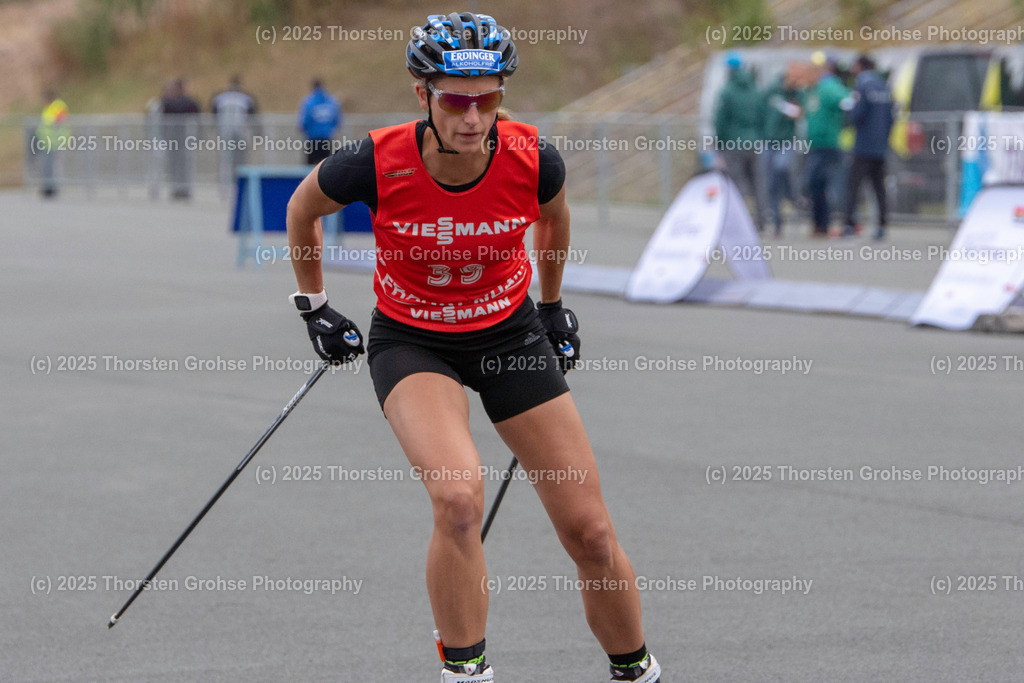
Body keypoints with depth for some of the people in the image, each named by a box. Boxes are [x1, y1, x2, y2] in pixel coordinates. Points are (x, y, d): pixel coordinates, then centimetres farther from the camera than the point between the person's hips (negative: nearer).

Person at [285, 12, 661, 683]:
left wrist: (553, 305, 19)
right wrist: (313, 305, 8)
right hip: (411, 343, -2)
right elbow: (302, 209, -1)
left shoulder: (532, 160, -21)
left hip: (510, 334, 2)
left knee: (591, 532, 0)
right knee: (458, 497, -31)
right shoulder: (377, 164, -25)